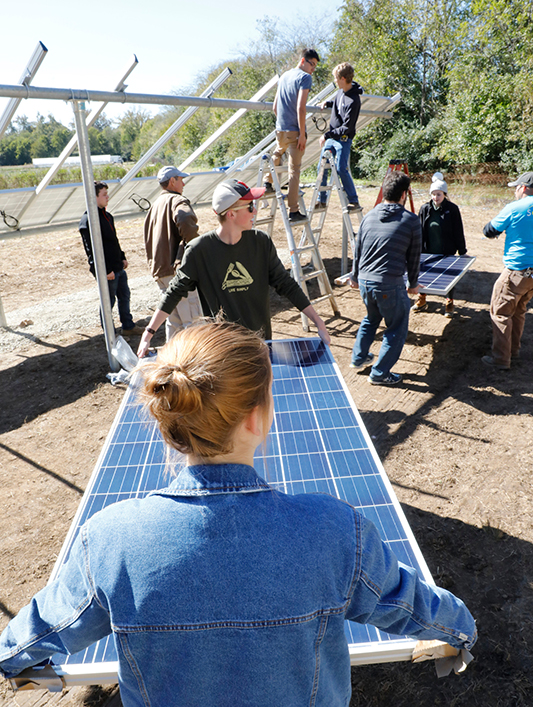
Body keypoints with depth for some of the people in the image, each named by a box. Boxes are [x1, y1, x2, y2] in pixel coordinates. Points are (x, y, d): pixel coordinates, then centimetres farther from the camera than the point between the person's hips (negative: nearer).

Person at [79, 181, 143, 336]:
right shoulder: (88, 220, -18)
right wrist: (106, 271, -21)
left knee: (124, 296, 16)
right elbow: (92, 250, -21)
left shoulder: (106, 215, 13)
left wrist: (122, 257, 20)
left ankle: (128, 326, 30)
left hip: (118, 267, 9)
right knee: (109, 301, 2)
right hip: (107, 271, -9)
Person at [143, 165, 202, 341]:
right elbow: (186, 223, -28)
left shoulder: (155, 204, 22)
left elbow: (148, 240, 25)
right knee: (191, 320, -7)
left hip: (159, 270, 9)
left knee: (173, 319, 16)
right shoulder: (177, 200, -6)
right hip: (177, 268, -9)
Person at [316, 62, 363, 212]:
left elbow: (347, 128, -22)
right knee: (322, 167, 7)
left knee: (341, 169, -16)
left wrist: (327, 135, -21)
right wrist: (328, 103, 12)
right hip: (331, 137, 9)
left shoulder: (353, 101, -21)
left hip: (343, 139, -9)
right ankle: (322, 201, 17)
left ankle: (354, 202, -7)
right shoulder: (341, 91, 6)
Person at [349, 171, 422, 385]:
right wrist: (413, 283, 16)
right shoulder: (410, 220, -5)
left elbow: (358, 251, 15)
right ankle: (380, 373, 15)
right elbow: (413, 256, 2)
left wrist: (355, 277, 29)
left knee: (371, 318, 31)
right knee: (397, 329, 11)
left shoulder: (368, 217, 8)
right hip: (390, 285, -6)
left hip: (365, 281, 6)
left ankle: (358, 357, 39)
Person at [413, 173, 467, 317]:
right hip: (428, 251, 3)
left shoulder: (452, 209, -8)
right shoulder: (425, 209, 0)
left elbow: (458, 232, -4)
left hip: (447, 252, -3)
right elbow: (419, 231, 7)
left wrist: (462, 251, -3)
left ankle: (449, 303, 24)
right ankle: (422, 300, 31)